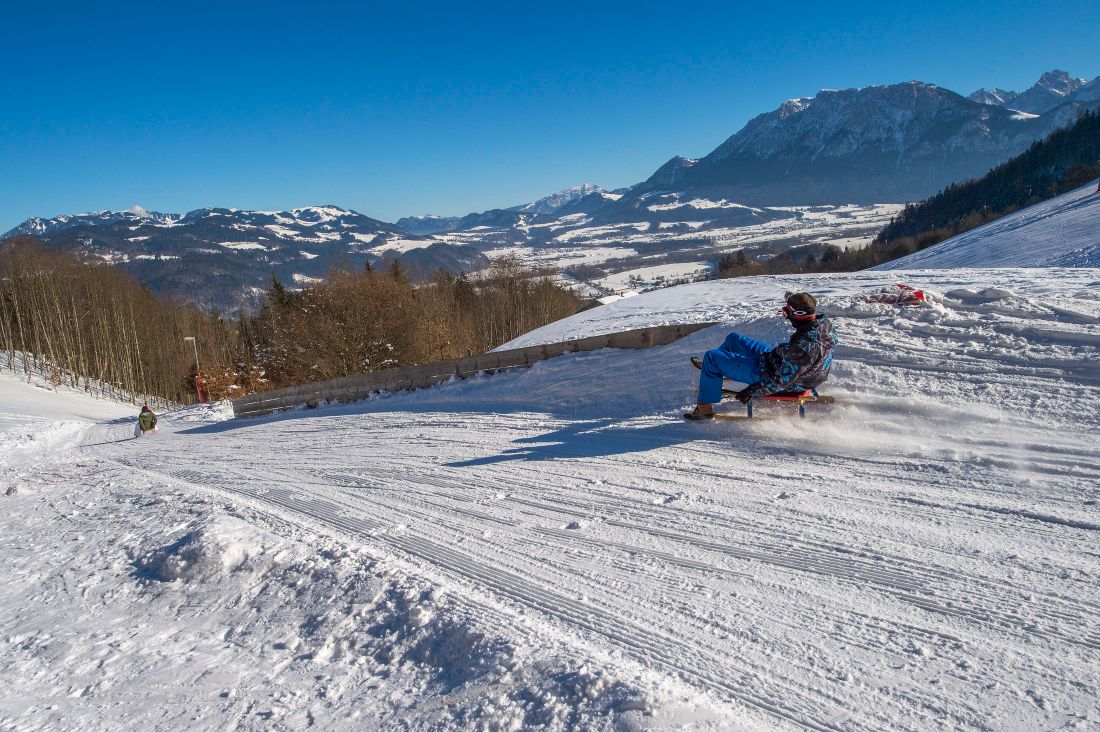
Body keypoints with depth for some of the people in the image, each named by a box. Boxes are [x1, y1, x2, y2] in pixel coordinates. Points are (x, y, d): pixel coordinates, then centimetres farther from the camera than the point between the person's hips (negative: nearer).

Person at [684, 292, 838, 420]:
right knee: (733, 338, 25)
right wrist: (793, 297, 29)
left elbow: (782, 380, -32)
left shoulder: (805, 346, -38)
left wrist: (754, 391, -22)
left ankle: (704, 407, 6)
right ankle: (712, 367, 52)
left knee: (711, 357, -8)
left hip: (765, 372, -10)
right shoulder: (822, 321, -12)